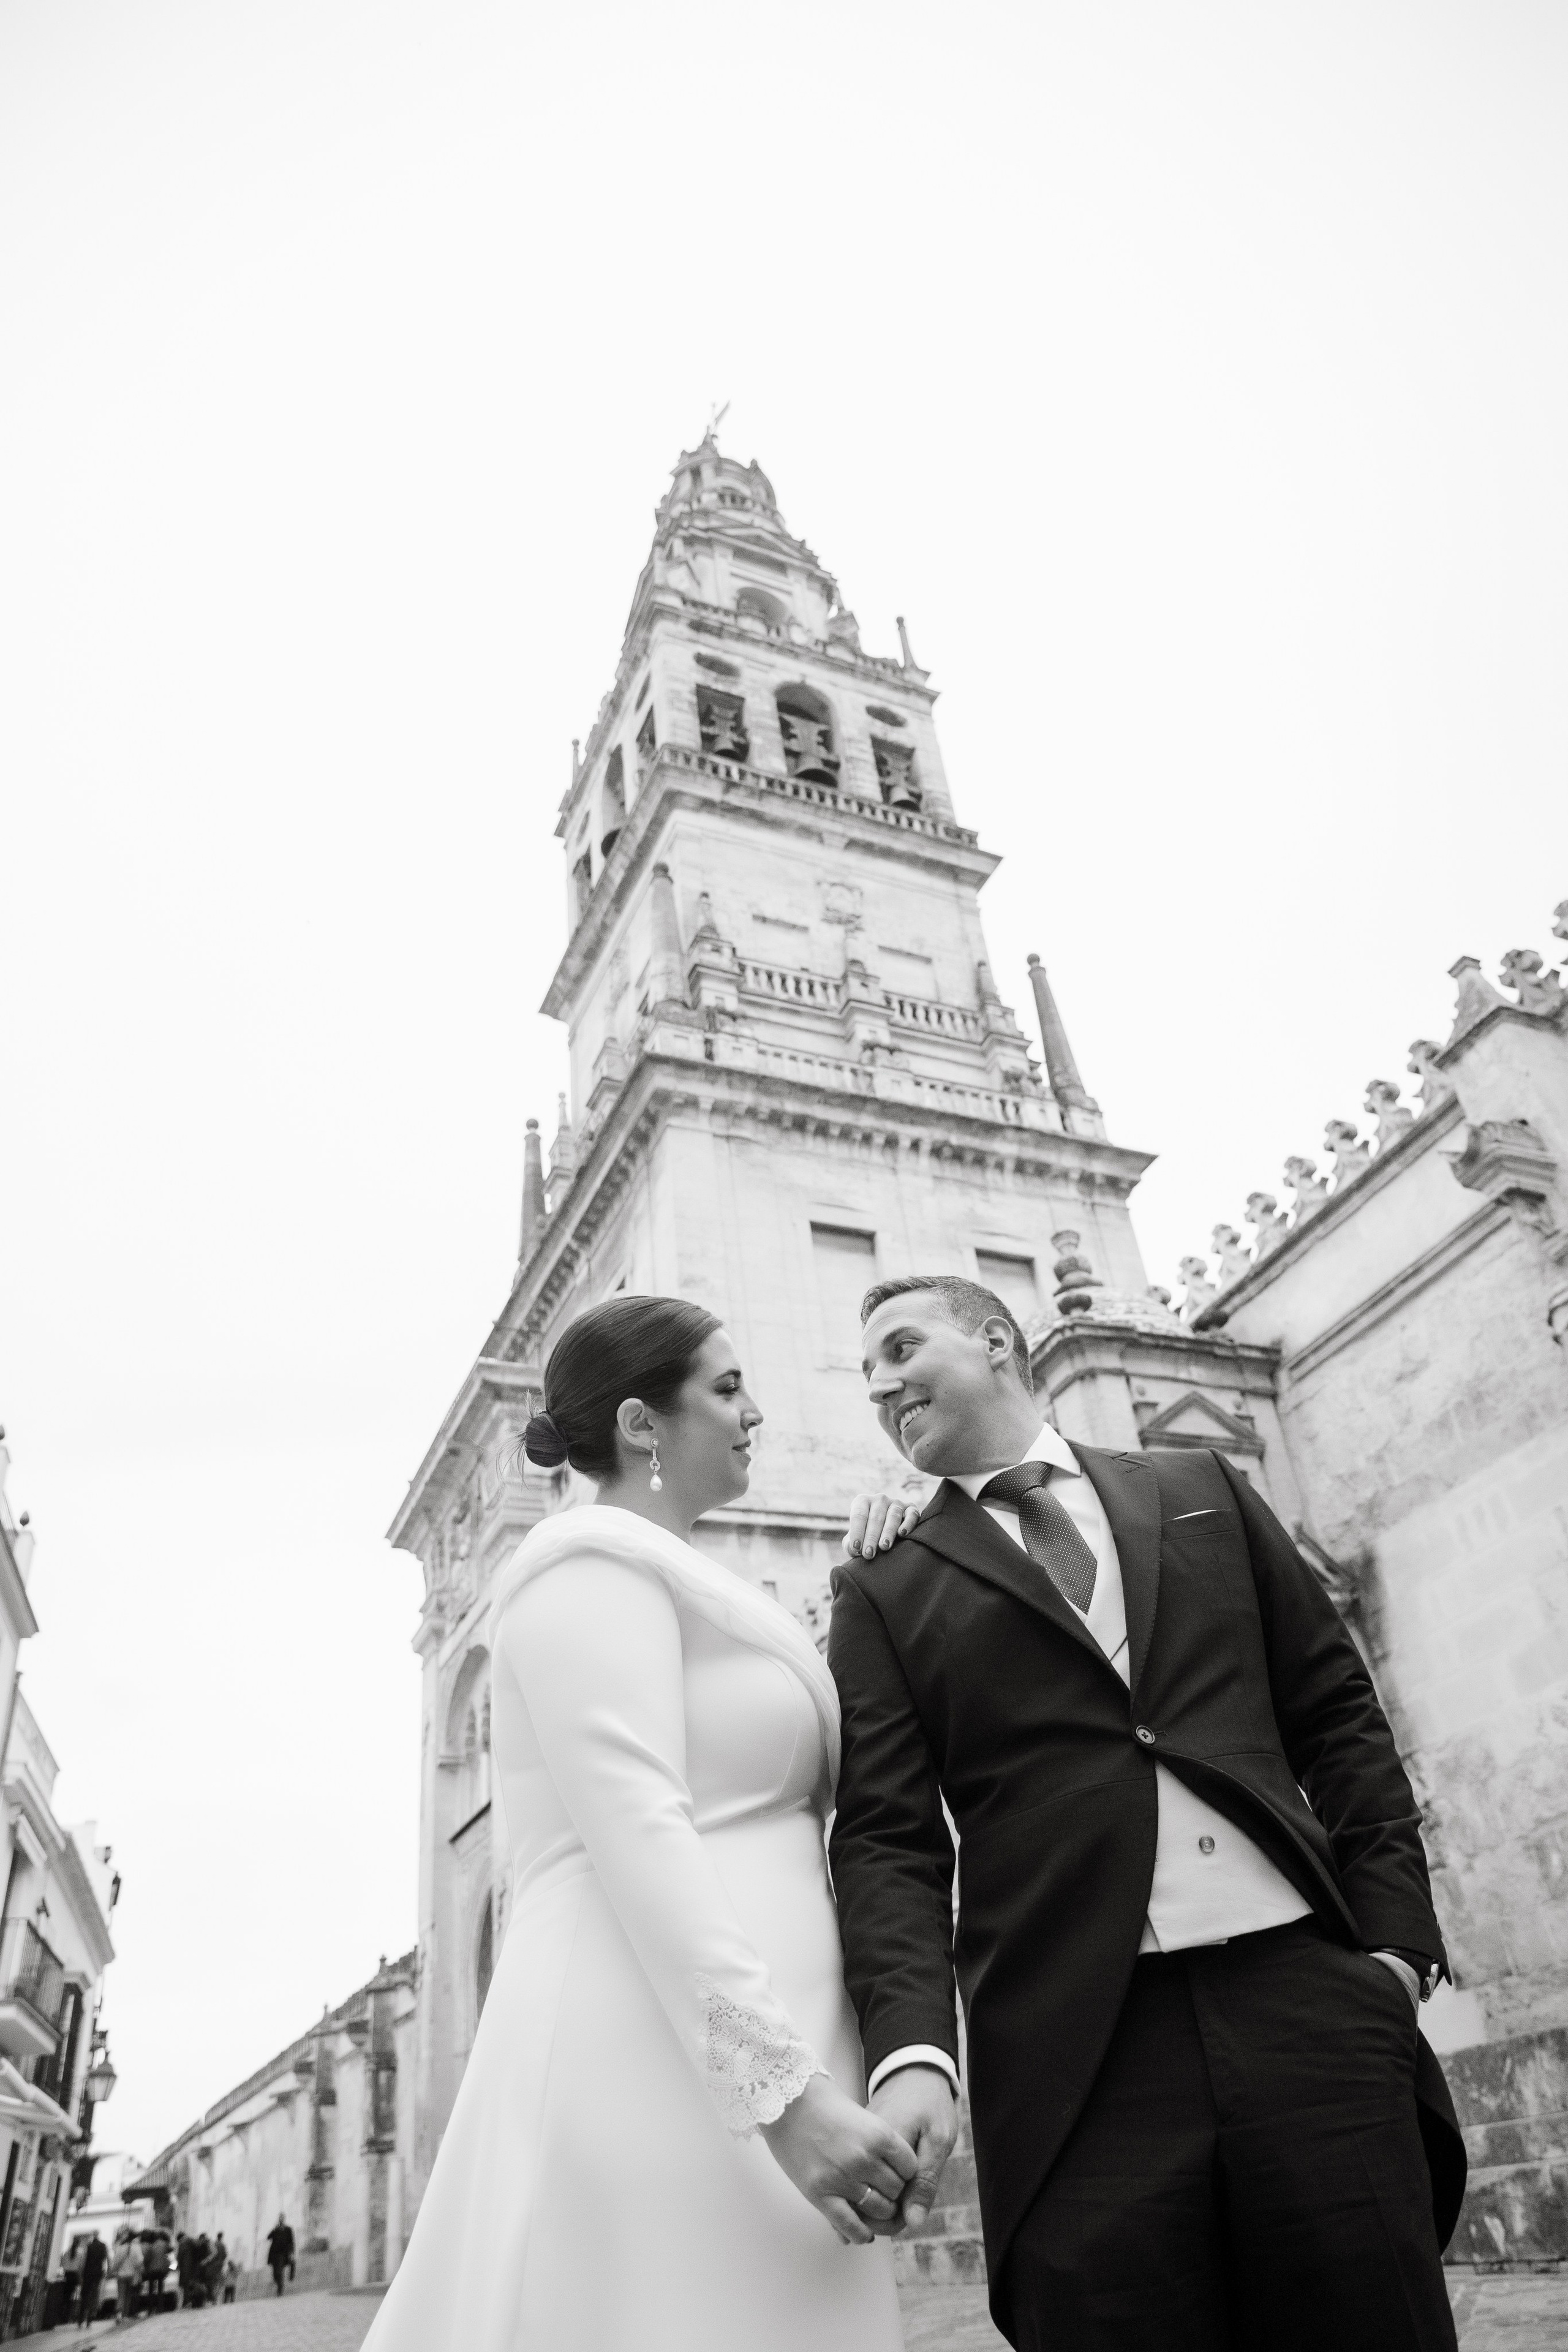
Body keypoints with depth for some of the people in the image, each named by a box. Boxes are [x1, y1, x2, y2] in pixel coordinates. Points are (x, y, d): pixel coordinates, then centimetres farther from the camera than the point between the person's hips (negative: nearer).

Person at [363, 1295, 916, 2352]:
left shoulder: (673, 1590, 23)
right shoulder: (595, 1559, -7)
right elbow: (635, 1837, -20)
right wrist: (786, 2088, -24)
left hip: (743, 2058, 9)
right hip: (663, 2066, -9)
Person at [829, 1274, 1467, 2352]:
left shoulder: (1203, 1488, 14)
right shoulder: (888, 1587, 7)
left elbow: (1339, 1713, 12)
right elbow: (887, 1838, 0)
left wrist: (1397, 1937, 1)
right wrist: (913, 2050, -15)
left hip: (1308, 1999, 2)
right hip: (1079, 2052, -1)